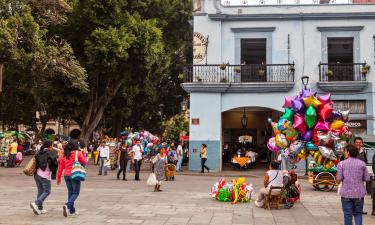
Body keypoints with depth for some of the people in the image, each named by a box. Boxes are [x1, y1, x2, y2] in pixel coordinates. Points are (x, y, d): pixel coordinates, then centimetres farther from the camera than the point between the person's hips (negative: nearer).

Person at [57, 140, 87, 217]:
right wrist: (83, 155, 17)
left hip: (66, 175, 5)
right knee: (76, 193, 2)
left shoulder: (64, 154, 6)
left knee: (70, 192, 15)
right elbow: (85, 163, 0)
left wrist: (59, 177, 15)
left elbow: (60, 167, 8)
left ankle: (72, 211, 19)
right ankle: (68, 205, -21)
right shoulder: (78, 153, -7)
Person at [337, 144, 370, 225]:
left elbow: (339, 179, -9)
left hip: (346, 193, -2)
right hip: (359, 193, 2)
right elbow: (367, 178, 1)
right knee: (358, 214, 13)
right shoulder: (362, 163, -1)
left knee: (348, 215, 7)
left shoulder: (342, 164, -6)